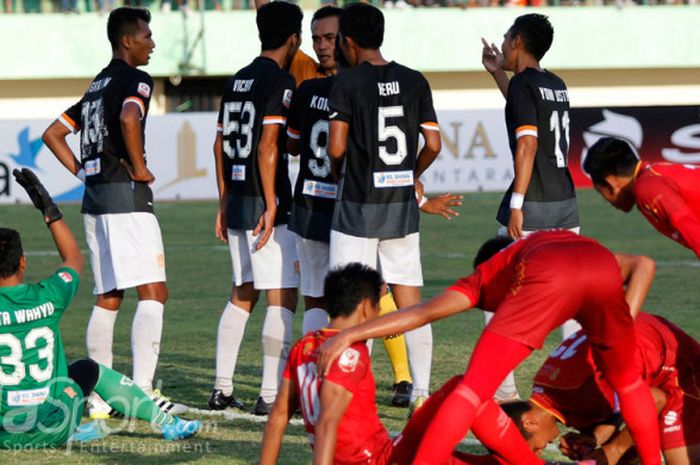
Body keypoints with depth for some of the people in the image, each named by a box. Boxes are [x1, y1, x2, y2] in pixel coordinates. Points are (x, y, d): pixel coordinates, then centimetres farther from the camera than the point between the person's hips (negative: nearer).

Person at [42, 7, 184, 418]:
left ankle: (99, 395, 12)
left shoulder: (98, 85, 20)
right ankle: (142, 392, -20)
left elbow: (53, 134, 25)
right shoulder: (135, 80, -7)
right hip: (126, 197, -9)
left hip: (94, 199, 9)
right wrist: (139, 168, -16)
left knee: (107, 299, 12)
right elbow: (129, 119, -29)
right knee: (153, 293, -11)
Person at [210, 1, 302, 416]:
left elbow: (220, 145, 17)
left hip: (236, 202, 8)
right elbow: (267, 146, -19)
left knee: (242, 296, 16)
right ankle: (270, 395, -8)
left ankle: (222, 390, 16)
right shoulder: (280, 80, -11)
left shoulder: (238, 81, 14)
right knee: (283, 297, -5)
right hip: (265, 203, -8)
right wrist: (271, 207, -19)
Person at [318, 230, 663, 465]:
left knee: (475, 389, 1)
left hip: (545, 278, -3)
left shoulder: (484, 276, 37)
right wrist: (622, 328, 31)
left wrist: (350, 336, 19)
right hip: (604, 270, 3)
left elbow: (424, 312, 22)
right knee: (626, 379, 29)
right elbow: (642, 265, 35)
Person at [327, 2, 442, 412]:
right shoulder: (414, 81, 4)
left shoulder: (348, 82, -9)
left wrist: (337, 163, 8)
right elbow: (433, 144, 4)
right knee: (411, 302, 8)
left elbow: (336, 148, -15)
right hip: (403, 208, 4)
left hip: (359, 208, -4)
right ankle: (422, 390, 7)